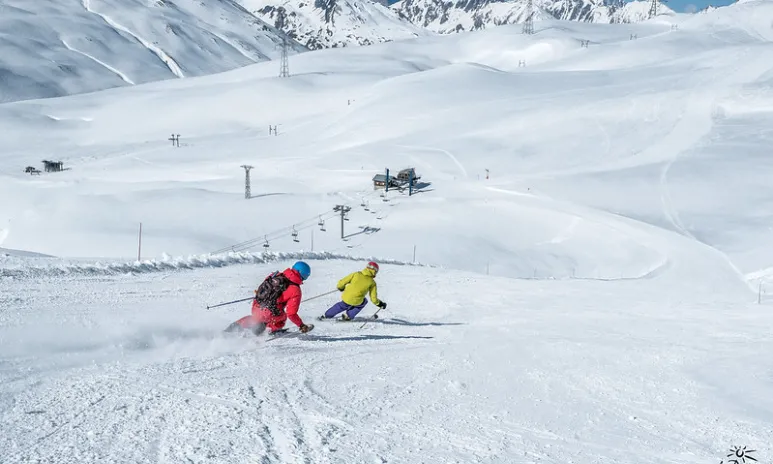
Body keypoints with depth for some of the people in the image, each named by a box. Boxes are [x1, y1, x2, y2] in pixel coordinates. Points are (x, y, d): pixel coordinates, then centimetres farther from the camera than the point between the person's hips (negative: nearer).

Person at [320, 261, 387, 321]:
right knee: (364, 302, 32)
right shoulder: (372, 282, -3)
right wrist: (380, 304, 17)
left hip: (346, 298, 2)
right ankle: (347, 315, 24)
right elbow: (373, 298, 0)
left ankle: (326, 315, 41)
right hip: (356, 302, -2)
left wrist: (340, 287, 24)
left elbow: (342, 282, 2)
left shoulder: (356, 274, 0)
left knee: (342, 306, 35)